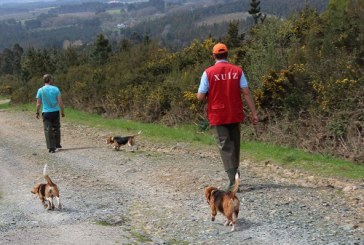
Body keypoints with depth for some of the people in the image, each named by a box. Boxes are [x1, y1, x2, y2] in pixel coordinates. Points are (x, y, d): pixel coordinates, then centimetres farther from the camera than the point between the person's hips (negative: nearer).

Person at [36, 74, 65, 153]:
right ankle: (57, 144, 27)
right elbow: (60, 102, -6)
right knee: (56, 128, 18)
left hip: (46, 113, -1)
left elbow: (38, 103, -2)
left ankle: (51, 147, -1)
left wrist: (37, 112, 10)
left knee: (48, 130, 2)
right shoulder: (55, 89, -4)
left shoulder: (40, 90, -3)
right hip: (55, 112, 1)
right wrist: (62, 111, 3)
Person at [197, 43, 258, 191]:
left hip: (218, 116, -3)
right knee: (235, 144, 19)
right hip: (235, 115, 3)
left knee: (225, 146, -2)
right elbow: (246, 93, -4)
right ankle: (235, 172, 31)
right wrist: (254, 113, -1)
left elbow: (200, 97, -7)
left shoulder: (208, 73, -7)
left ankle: (233, 180, -12)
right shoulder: (237, 71, -1)